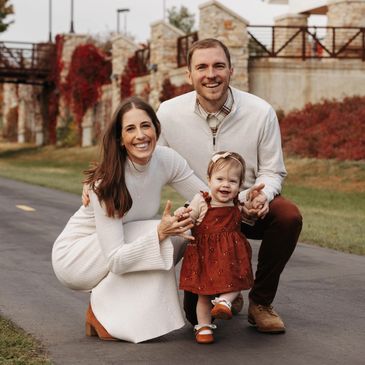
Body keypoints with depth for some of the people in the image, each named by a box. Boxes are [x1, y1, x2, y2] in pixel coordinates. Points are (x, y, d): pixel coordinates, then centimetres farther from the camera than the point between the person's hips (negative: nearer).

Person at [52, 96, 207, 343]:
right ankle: (101, 312, -11)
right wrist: (159, 232, -45)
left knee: (180, 235, -17)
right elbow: (116, 260, -32)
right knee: (157, 237, -27)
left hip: (120, 247, 6)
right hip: (73, 256, -6)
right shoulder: (106, 182, -30)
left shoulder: (167, 160, -14)